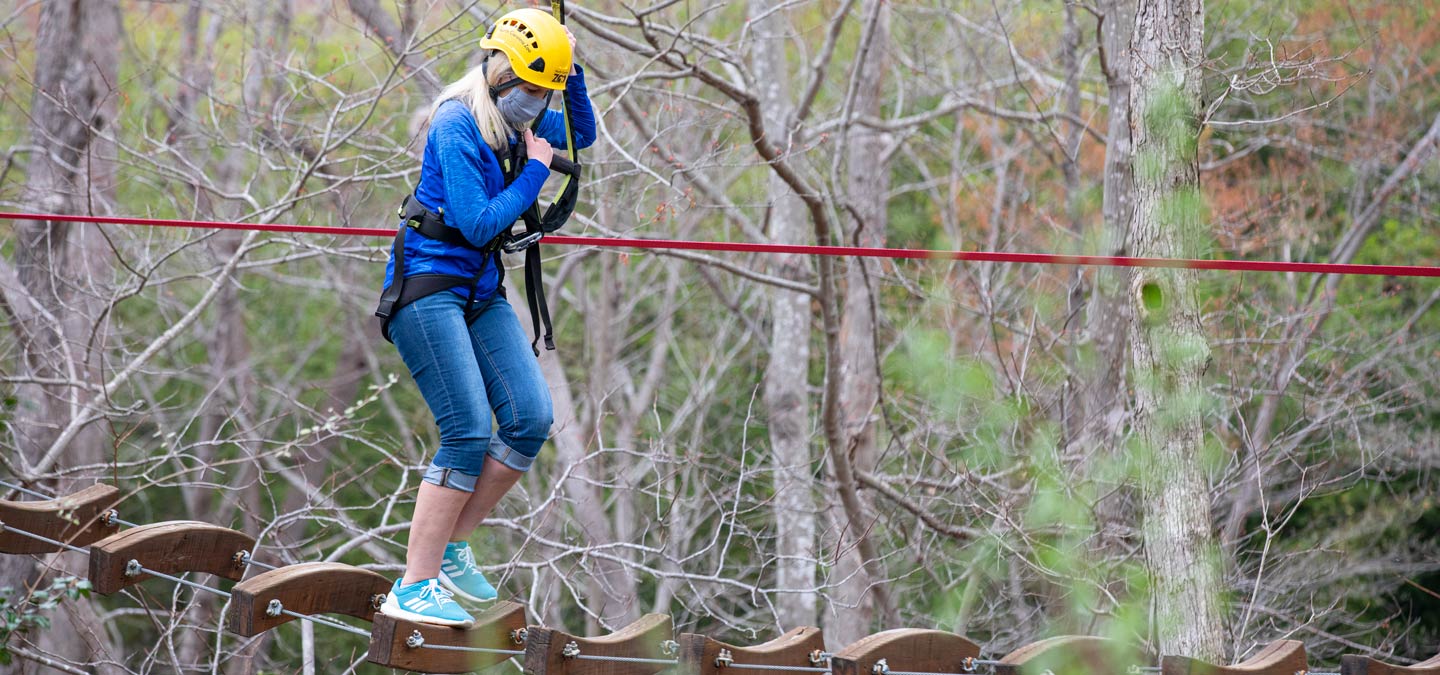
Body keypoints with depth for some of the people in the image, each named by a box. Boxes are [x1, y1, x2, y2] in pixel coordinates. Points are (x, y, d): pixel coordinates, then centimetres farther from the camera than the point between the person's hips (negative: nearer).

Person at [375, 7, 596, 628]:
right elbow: (479, 224, -21)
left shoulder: (516, 118, 8)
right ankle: (413, 588, -13)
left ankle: (450, 548, 10)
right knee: (469, 433, -16)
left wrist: (570, 73, 8)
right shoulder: (458, 127, -18)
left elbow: (582, 133, 25)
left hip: (481, 291, 9)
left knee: (531, 420, -2)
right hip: (428, 288, -9)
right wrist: (535, 171, -12)